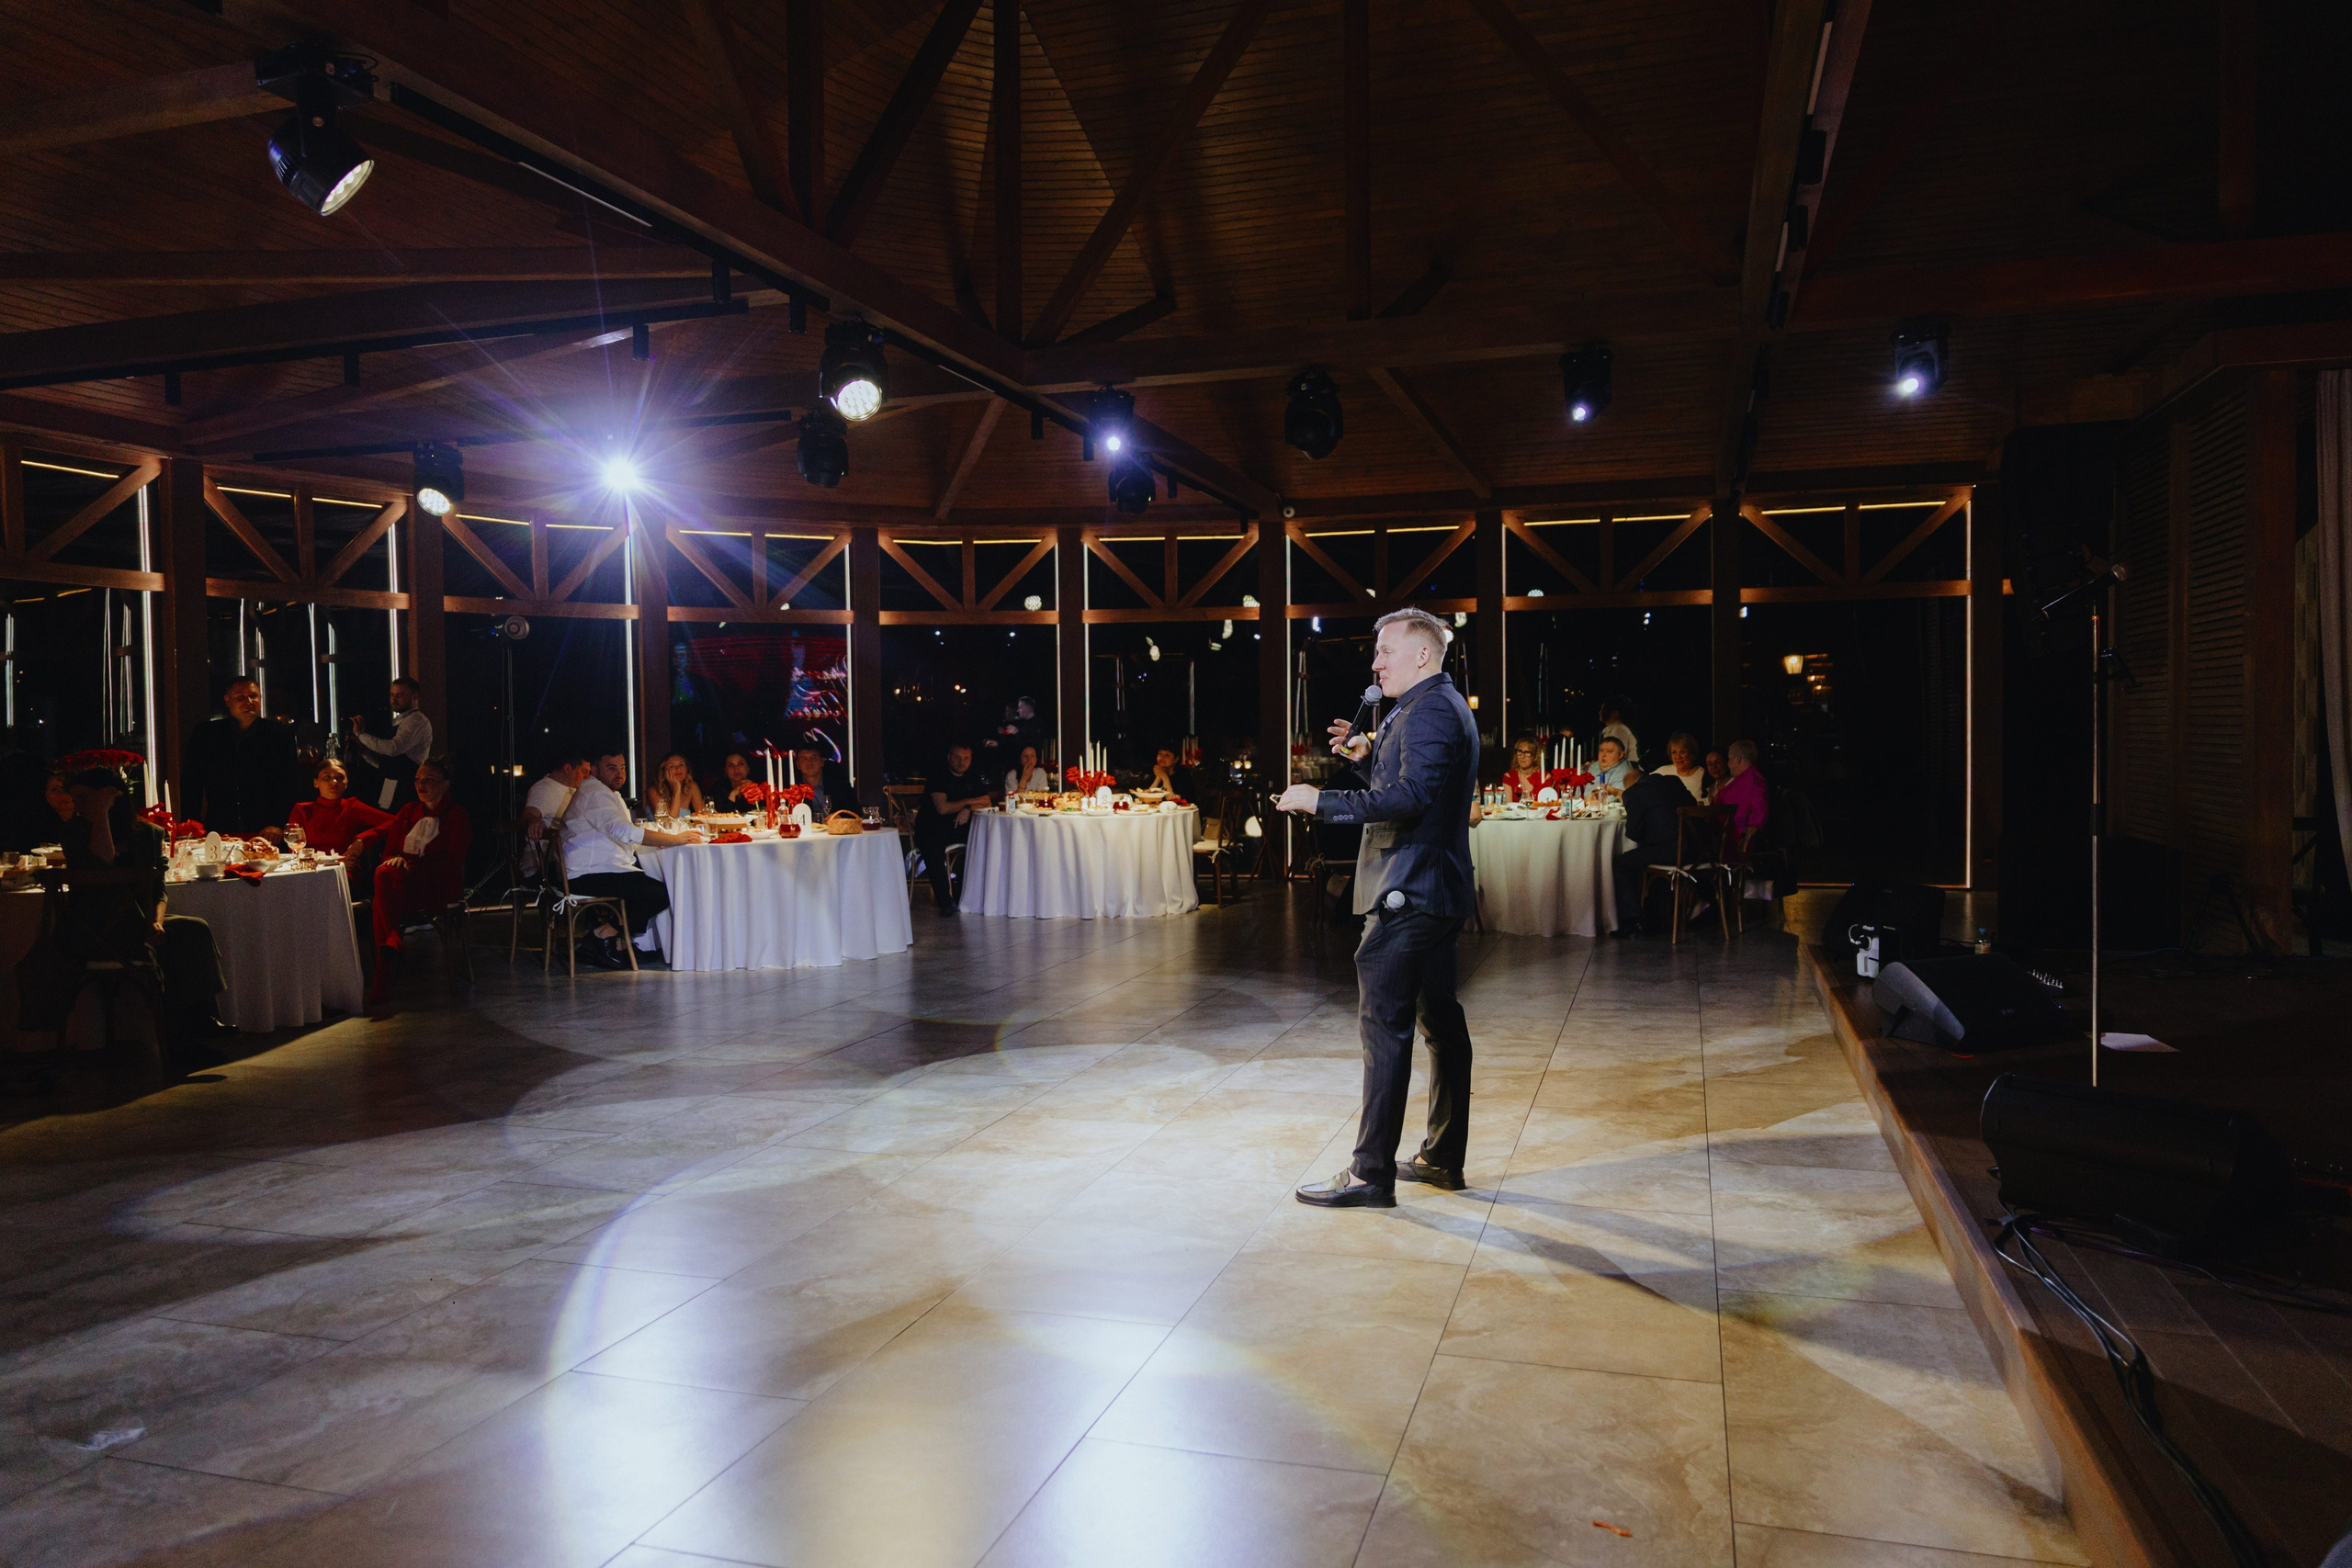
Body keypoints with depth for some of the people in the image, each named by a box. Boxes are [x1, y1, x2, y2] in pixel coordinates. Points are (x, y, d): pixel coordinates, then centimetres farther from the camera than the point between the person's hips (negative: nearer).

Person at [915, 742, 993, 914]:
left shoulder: (974, 776, 11)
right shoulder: (938, 777, -7)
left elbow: (986, 802, 5)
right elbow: (942, 808, -18)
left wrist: (968, 809, -16)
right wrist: (971, 801, -5)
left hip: (959, 826, 5)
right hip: (932, 827, -5)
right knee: (932, 847, -37)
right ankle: (945, 901, -31)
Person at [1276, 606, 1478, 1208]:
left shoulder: (1429, 711, -14)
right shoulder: (1446, 707, 19)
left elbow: (1410, 798, -26)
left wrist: (1321, 800, -25)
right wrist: (1372, 756, 18)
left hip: (1408, 895, -11)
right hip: (1439, 891, 11)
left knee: (1384, 1023, -9)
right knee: (1440, 1018, 13)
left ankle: (1371, 1174, -6)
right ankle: (1443, 1158, 22)